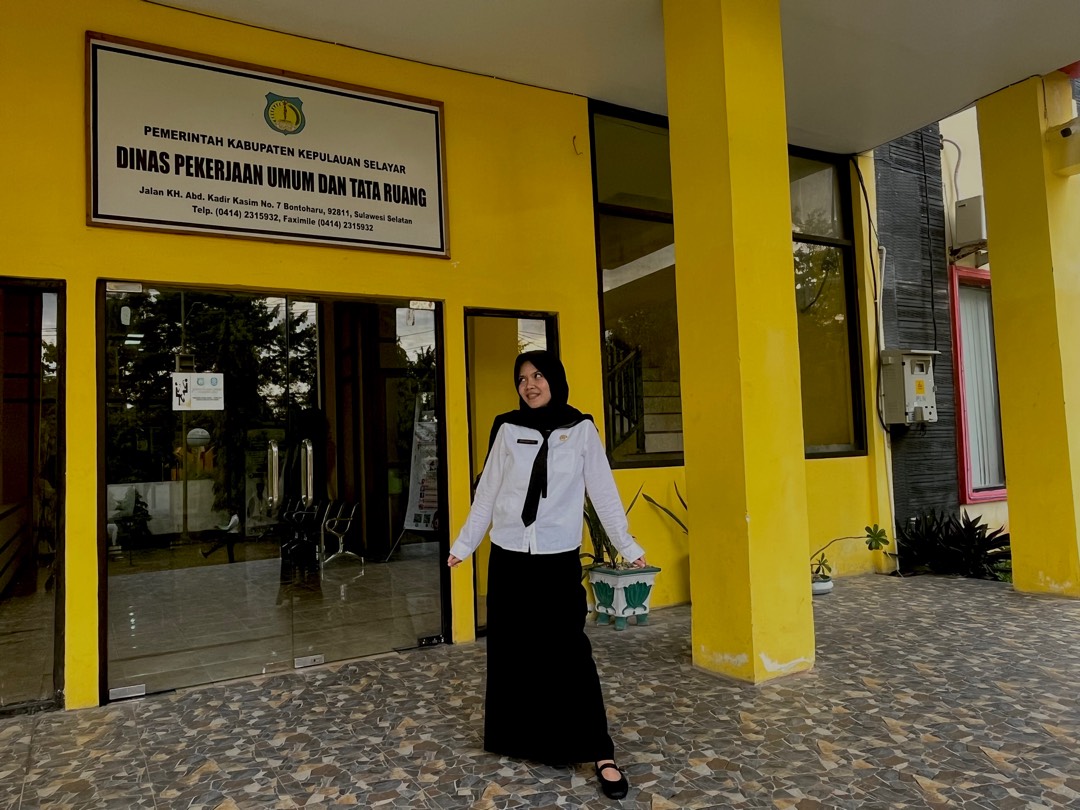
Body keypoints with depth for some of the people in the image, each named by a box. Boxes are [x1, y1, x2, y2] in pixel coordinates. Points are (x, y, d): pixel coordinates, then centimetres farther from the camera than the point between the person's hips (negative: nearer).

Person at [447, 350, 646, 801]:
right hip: (509, 556, 2)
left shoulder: (581, 429, 1)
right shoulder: (508, 430, 4)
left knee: (569, 653, -4)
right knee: (512, 652, 8)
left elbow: (602, 491, 3)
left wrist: (627, 545, 1)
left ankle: (601, 755, 4)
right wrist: (463, 544, 9)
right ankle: (519, 740, 24)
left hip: (560, 557, -2)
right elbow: (486, 493, 8)